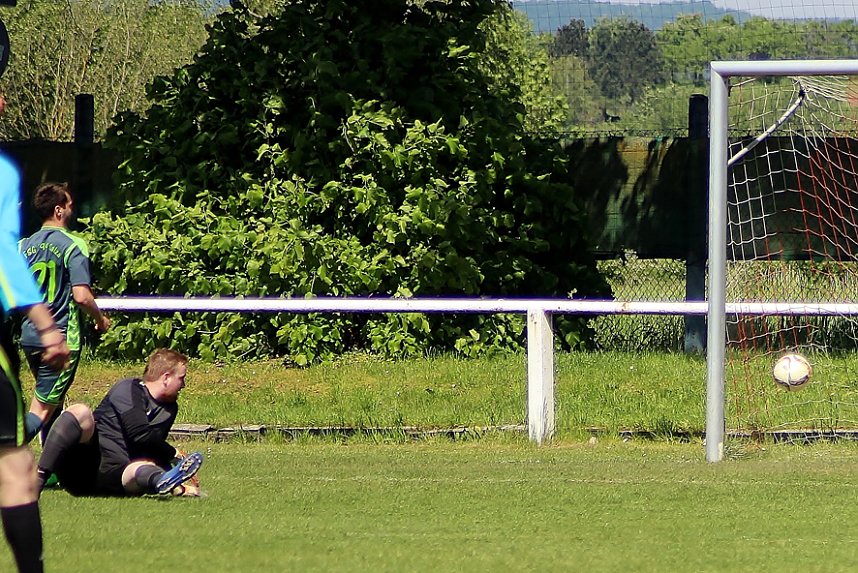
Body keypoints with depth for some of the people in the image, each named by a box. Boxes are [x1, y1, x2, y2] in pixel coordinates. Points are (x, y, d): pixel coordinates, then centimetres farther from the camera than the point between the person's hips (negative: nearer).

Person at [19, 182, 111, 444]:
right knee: (42, 411, -7)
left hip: (29, 335, 7)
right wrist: (101, 319, 0)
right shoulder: (73, 245, -11)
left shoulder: (24, 245, 6)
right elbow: (81, 296, -19)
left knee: (53, 404, 22)